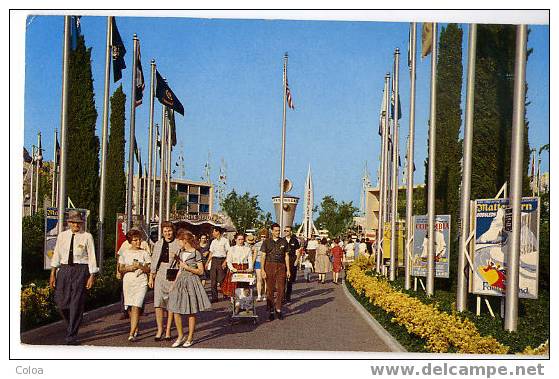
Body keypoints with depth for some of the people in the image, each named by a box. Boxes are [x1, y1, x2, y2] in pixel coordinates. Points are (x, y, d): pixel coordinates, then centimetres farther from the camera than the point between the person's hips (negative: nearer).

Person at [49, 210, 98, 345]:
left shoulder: (87, 236, -2)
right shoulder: (62, 236, 8)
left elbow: (91, 257, -2)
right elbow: (56, 255, 9)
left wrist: (92, 276, -7)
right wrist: (53, 274, 4)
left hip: (81, 270, -3)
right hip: (64, 269, 3)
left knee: (76, 303, -4)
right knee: (61, 302, 3)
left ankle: (71, 336, 3)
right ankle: (72, 325, 31)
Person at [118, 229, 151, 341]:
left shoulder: (144, 253, 5)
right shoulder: (124, 253, 7)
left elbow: (148, 270, 5)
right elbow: (120, 269, 8)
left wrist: (140, 266, -14)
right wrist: (129, 268, -10)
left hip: (141, 282, -2)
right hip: (128, 282, 2)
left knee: (136, 307, -14)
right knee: (130, 308, 7)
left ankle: (132, 334, -18)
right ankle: (136, 329, 29)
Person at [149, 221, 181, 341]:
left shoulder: (178, 244, 2)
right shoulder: (158, 244, 14)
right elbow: (154, 260, 17)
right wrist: (151, 276, 13)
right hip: (160, 274, 3)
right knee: (158, 303, -5)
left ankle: (168, 330, 11)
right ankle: (159, 329, 4)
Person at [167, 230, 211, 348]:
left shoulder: (196, 253, -8)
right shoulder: (180, 252, 11)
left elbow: (201, 271, -7)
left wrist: (187, 268, -13)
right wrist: (174, 283, 13)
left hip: (192, 282, -6)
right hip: (180, 281, 6)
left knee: (191, 312, 2)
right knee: (175, 311, 0)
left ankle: (190, 338, 12)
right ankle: (180, 336, 14)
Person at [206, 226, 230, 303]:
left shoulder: (225, 240, -1)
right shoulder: (213, 241, 15)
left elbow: (228, 253, -5)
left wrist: (225, 262, -15)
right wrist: (207, 262, 10)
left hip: (221, 260, -5)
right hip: (214, 260, 5)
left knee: (221, 279, -9)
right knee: (213, 280, 1)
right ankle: (214, 298, 5)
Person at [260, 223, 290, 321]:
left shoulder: (283, 242, 10)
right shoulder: (267, 242, 5)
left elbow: (286, 256, 12)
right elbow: (263, 257, 3)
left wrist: (288, 269, 7)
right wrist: (262, 270, -5)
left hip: (281, 266, 1)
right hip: (269, 266, -1)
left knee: (281, 289, -3)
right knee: (270, 289, 2)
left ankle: (278, 309, 11)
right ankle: (271, 311, 9)